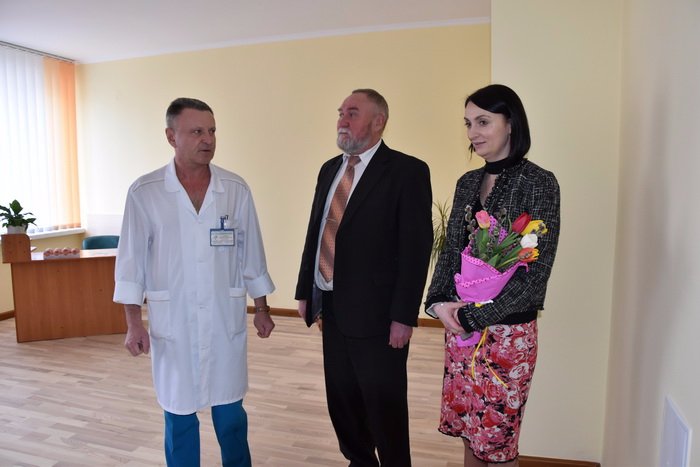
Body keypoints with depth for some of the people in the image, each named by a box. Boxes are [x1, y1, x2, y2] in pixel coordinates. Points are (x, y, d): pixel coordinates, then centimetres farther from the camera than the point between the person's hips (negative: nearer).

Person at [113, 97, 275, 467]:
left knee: (230, 410, 14)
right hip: (172, 322, -1)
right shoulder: (144, 193, -6)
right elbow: (131, 259, -2)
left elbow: (251, 253, 4)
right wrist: (133, 322, -4)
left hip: (226, 319, 1)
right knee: (178, 413, 14)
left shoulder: (236, 189, -2)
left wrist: (261, 308, 7)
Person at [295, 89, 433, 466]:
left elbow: (416, 247, -14)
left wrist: (404, 316, -16)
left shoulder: (407, 171, -10)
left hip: (375, 312, -6)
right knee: (341, 399, 19)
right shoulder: (330, 169, 11)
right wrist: (305, 291, 11)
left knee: (384, 406, 9)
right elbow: (315, 232, 13)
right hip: (332, 308, 7)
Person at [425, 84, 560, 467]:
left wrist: (473, 315, -15)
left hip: (506, 331, -5)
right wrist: (439, 302, -6)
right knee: (468, 431, 18)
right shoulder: (468, 182, 7)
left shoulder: (538, 183, -11)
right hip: (458, 326, 5)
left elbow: (536, 271, -15)